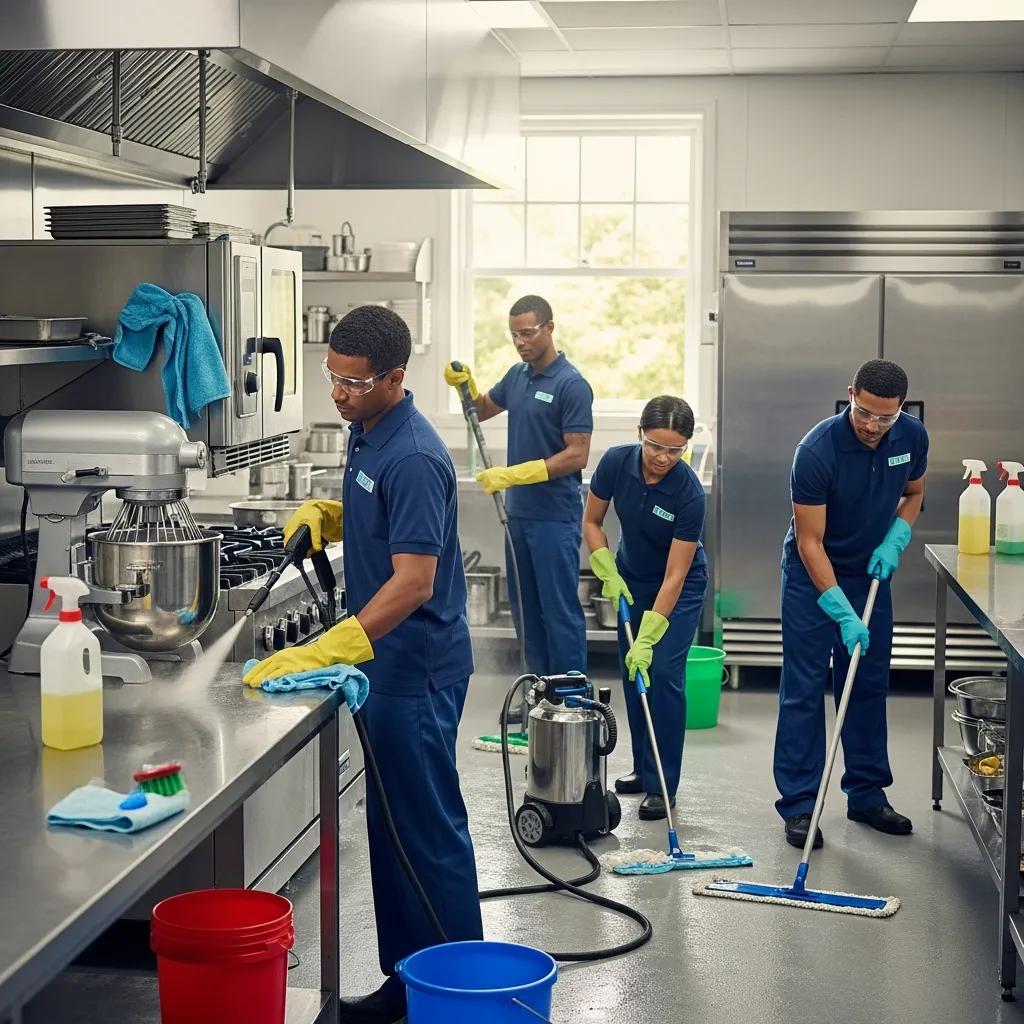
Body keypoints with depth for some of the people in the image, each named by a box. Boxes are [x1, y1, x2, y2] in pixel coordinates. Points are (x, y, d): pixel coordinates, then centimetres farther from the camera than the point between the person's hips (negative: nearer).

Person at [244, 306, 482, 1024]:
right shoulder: (367, 433, 8)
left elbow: (414, 582, -27)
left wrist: (323, 653, -33)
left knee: (428, 826, -2)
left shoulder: (412, 458, -22)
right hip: (387, 659, 10)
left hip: (417, 666, -10)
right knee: (393, 823, 14)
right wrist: (326, 515, 3)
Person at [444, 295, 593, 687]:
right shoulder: (517, 376, 10)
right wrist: (464, 383, 5)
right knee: (525, 607, 13)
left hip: (555, 517, -8)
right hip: (518, 511, 8)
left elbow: (577, 455, -19)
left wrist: (513, 475, -23)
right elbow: (483, 410, 26)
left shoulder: (571, 385, -14)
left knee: (559, 609, -4)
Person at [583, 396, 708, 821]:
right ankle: (643, 768, 21)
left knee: (662, 671, -13)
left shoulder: (689, 492, -33)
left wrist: (647, 639, -31)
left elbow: (674, 576, -29)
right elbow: (592, 522, -5)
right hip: (631, 576, 4)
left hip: (679, 586, -4)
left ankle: (662, 784, -5)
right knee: (633, 673, 7)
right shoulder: (615, 462, -23)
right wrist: (608, 573, -17)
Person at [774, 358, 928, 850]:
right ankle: (798, 805, 1)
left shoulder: (912, 437, -12)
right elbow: (810, 542, -24)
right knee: (803, 689, -5)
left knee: (868, 685, 9)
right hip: (813, 574, -5)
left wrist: (895, 541, -10)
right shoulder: (817, 450, -28)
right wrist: (842, 614, -29)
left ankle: (867, 794, 20)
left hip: (870, 571, 5)